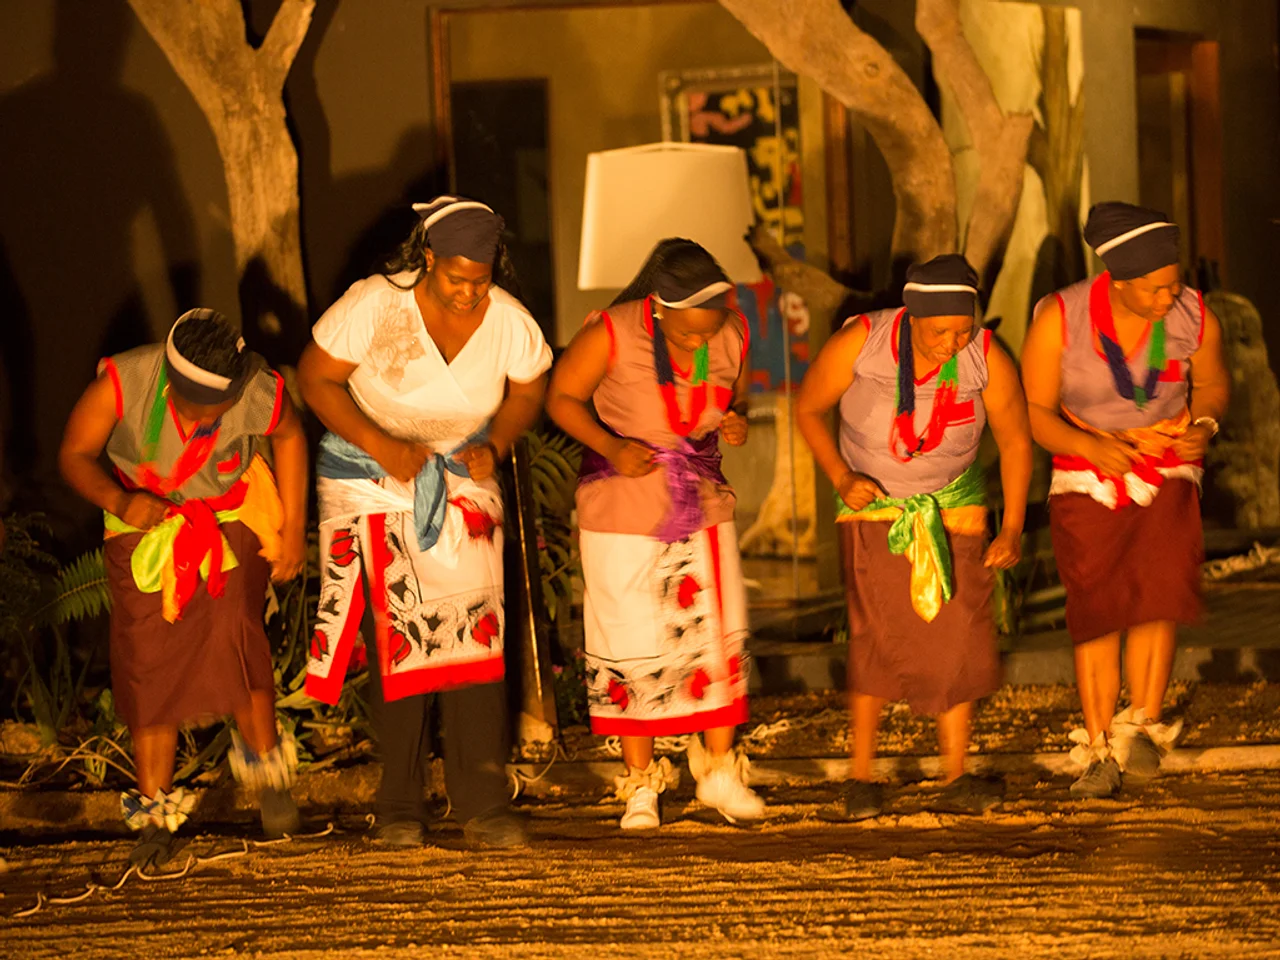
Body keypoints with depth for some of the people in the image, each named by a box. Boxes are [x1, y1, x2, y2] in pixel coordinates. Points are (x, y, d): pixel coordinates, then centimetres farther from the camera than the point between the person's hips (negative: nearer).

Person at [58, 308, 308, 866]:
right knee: (147, 662, -2)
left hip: (233, 522, -1)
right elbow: (74, 454, -15)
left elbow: (289, 436, -1)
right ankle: (155, 806, 16)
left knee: (233, 636, -22)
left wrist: (294, 530, 2)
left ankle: (263, 758, 6)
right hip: (145, 522, 1)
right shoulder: (122, 383, -30)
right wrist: (117, 501, -35)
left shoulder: (262, 394, -26)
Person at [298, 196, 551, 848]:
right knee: (395, 639, -1)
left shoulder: (510, 322, -13)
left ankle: (483, 807, -7)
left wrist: (495, 447, -13)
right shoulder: (374, 305, -22)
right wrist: (380, 445, -23)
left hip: (460, 481, 2)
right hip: (371, 478, -2)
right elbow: (316, 377, -13)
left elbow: (529, 391, 6)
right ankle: (399, 806, 9)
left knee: (472, 633, -8)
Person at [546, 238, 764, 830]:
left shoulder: (732, 336, -6)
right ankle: (640, 784, 13)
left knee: (718, 636, 2)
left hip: (703, 505, 4)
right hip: (624, 509, -4)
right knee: (630, 647, 1)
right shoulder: (612, 333, -19)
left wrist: (737, 422, -12)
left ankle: (719, 773, 15)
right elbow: (562, 397, -8)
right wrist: (611, 447, -23)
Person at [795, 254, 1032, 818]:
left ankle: (957, 781, -2)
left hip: (950, 502, 2)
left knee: (957, 633, -9)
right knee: (879, 633, -17)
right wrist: (841, 479, -24)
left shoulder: (989, 359, -22)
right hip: (873, 501, -2)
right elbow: (807, 409, -11)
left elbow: (1015, 440, -8)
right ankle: (861, 778, -9)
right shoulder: (859, 342, -26)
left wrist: (1012, 531, -14)